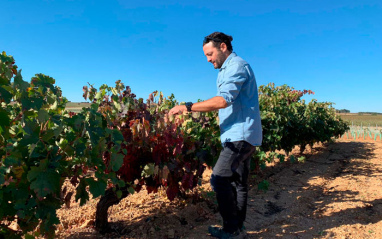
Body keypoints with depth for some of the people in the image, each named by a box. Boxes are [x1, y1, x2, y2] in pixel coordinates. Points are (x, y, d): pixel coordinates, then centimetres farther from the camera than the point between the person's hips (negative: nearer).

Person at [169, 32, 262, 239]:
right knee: (238, 182, 13)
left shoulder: (237, 66, -10)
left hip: (241, 135, -10)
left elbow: (223, 100, -25)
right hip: (241, 135, 10)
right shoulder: (228, 69, 21)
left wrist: (188, 107, -23)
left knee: (219, 179, -9)